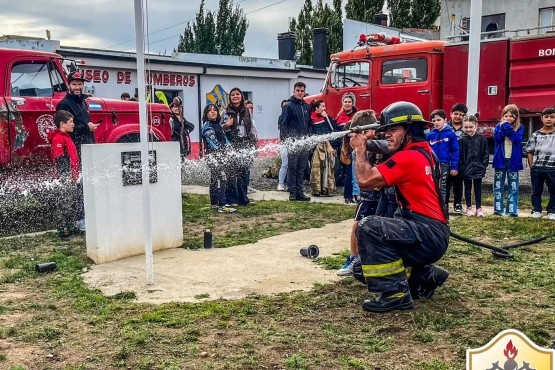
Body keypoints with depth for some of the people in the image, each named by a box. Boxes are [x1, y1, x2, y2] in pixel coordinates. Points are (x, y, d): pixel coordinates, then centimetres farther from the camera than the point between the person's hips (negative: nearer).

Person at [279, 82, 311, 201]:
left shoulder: (307, 107, 14)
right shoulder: (289, 106, -3)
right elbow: (283, 124, -6)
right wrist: (286, 140, -13)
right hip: (293, 142, -6)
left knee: (301, 168, 8)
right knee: (292, 167, -1)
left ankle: (299, 191, 13)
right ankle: (292, 192, 4)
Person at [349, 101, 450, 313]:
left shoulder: (409, 157, -16)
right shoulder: (424, 152, 13)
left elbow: (365, 180, -18)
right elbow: (378, 182, 17)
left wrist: (360, 148, -3)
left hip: (428, 235, -10)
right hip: (431, 236, 10)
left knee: (368, 227, -25)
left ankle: (396, 293, -19)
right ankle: (426, 276, 20)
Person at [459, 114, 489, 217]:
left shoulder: (481, 139, -2)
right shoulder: (462, 140, -5)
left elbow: (486, 154, 2)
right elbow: (459, 156, -5)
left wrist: (483, 165, -4)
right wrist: (462, 168, -9)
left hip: (478, 168, 1)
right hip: (466, 169, -1)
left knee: (478, 188, 10)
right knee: (468, 188, 10)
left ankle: (479, 208, 17)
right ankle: (469, 208, 19)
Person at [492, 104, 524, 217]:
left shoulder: (520, 127, 2)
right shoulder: (499, 126, 5)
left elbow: (517, 139, -16)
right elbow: (496, 138, -10)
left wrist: (508, 128, -19)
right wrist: (503, 127, -16)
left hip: (513, 160, -1)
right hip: (500, 160, 1)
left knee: (513, 187, 2)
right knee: (498, 186, 5)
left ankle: (512, 210, 5)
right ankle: (498, 209, 10)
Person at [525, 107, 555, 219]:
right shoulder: (535, 135, 2)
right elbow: (530, 152, 6)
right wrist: (531, 167, 0)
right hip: (537, 168, 0)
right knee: (536, 190, 8)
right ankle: (536, 210, 19)